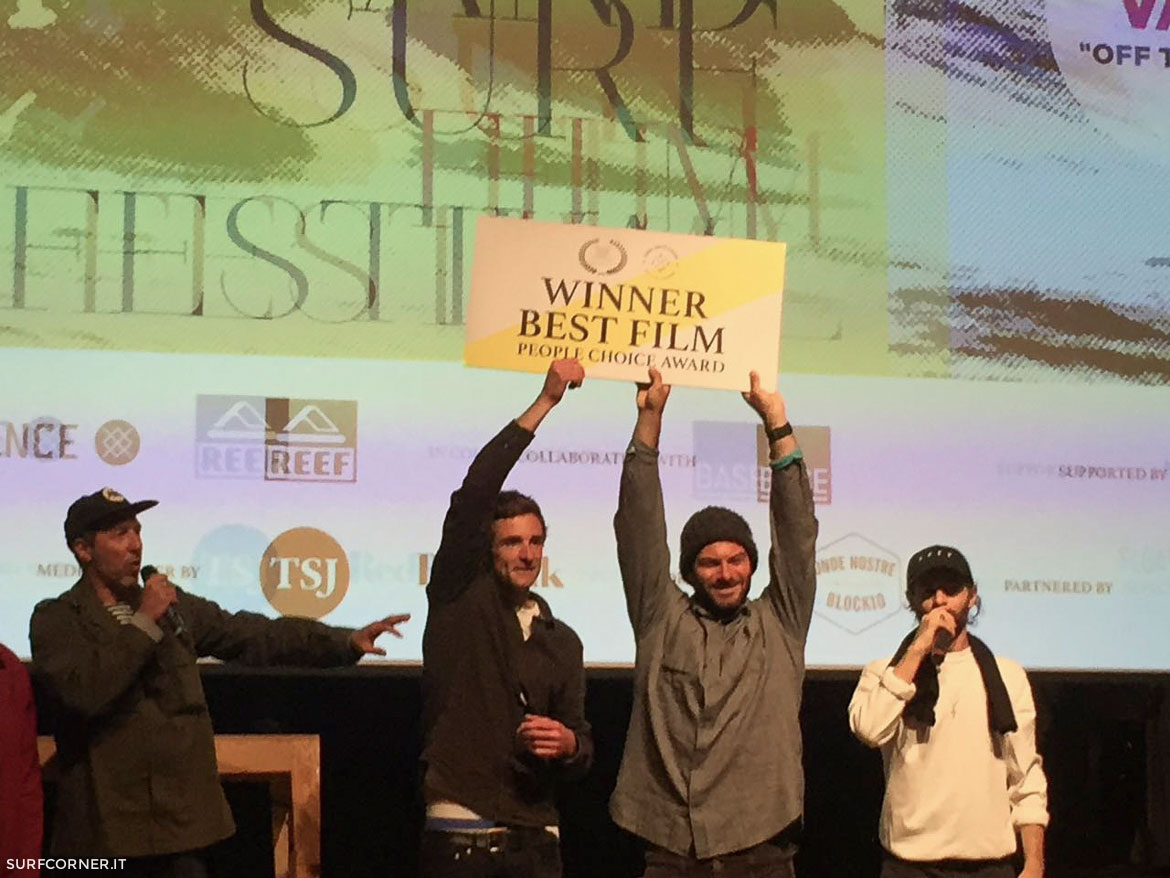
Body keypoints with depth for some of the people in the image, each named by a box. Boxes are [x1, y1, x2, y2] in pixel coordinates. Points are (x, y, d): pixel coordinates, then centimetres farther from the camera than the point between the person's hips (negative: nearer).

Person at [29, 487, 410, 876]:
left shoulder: (171, 605, 12)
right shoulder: (57, 619, -2)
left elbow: (254, 636, 10)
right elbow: (83, 691, -20)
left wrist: (347, 641, 3)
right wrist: (144, 622, -13)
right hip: (105, 826, -4)